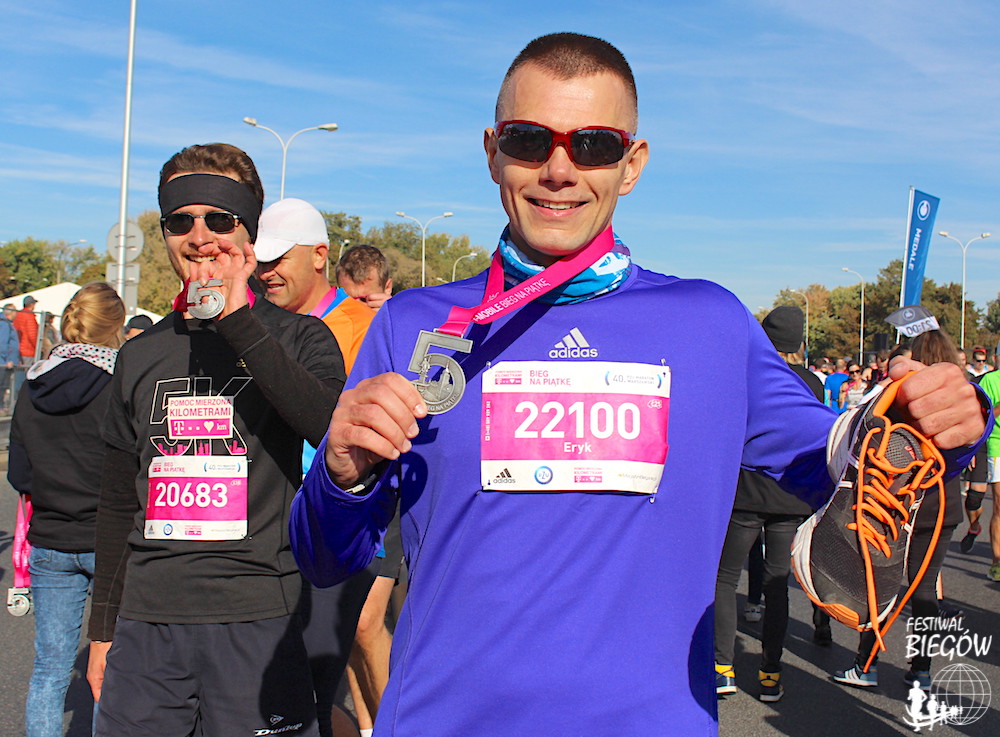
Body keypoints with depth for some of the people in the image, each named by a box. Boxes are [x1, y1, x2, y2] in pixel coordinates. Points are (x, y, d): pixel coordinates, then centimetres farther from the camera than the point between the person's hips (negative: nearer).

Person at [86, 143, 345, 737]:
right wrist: (103, 629, 17)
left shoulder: (298, 337, 0)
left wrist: (240, 321, -21)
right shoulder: (141, 355, 12)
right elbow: (118, 505, 18)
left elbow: (333, 427, -22)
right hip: (145, 622, 4)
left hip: (257, 621, -4)